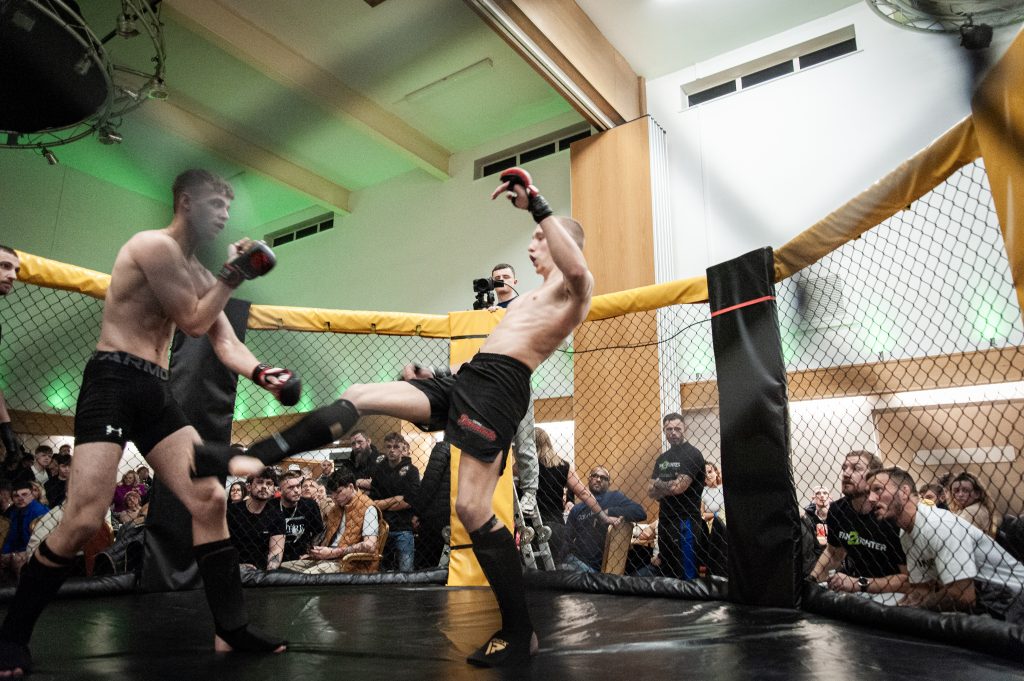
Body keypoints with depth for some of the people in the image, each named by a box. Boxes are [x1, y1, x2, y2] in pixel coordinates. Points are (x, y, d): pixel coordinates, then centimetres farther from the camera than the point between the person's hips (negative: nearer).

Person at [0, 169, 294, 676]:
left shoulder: (197, 273, 18)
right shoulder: (155, 245, -8)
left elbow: (225, 342, 10)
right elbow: (192, 323, -11)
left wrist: (261, 374, -7)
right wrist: (234, 275, -4)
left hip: (156, 392, 8)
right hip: (113, 383, -8)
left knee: (209, 500, -2)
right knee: (84, 520, -13)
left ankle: (231, 628, 5)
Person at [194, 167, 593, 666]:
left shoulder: (574, 287, 2)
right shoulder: (536, 294, 31)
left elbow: (577, 268, -26)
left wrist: (537, 206, -23)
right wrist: (439, 372, 24)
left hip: (498, 387, -9)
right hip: (467, 376, 9)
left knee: (471, 509, -13)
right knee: (359, 397, -1)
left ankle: (519, 634, 0)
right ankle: (248, 460, -1)